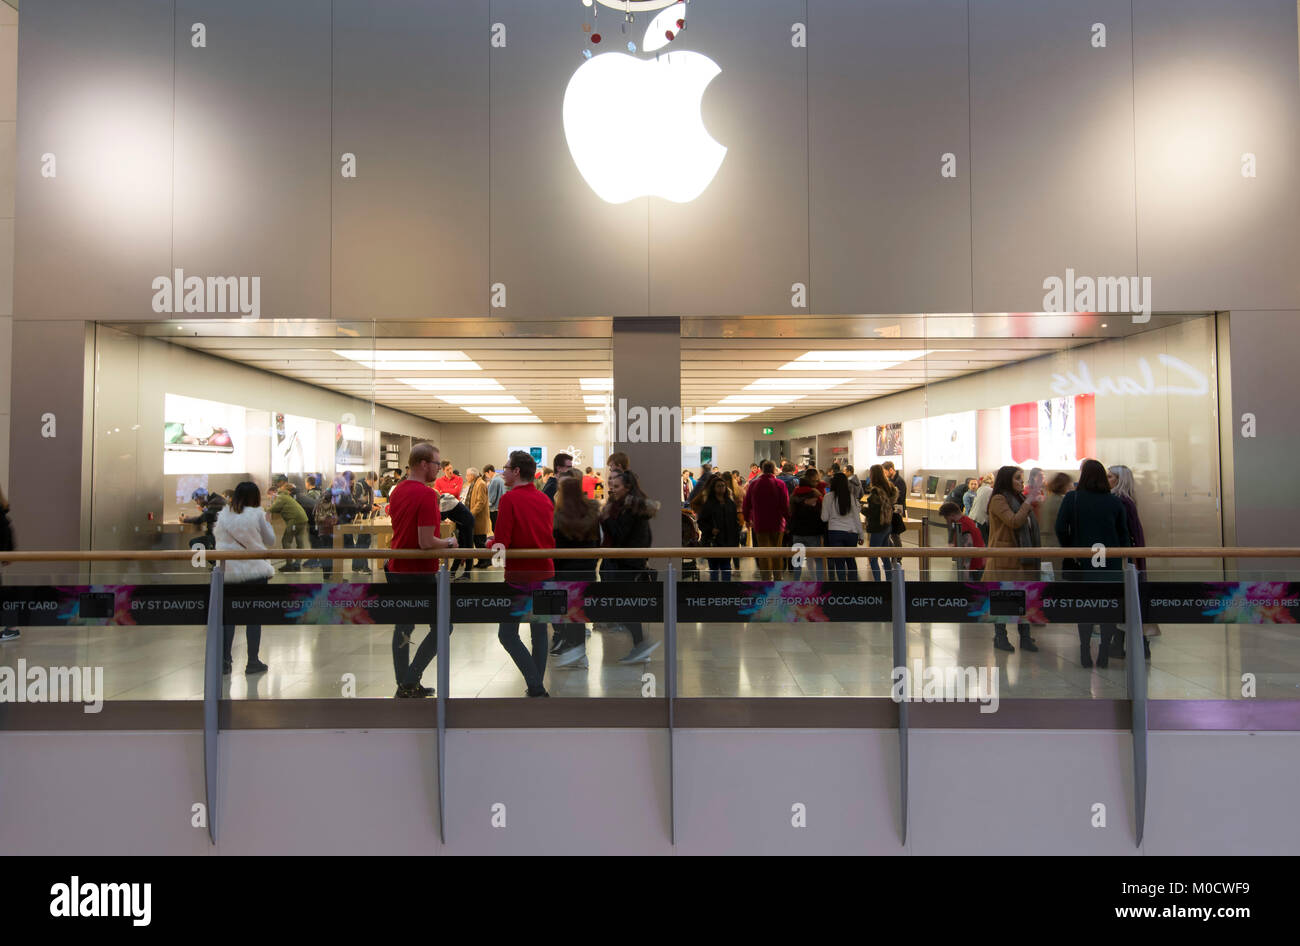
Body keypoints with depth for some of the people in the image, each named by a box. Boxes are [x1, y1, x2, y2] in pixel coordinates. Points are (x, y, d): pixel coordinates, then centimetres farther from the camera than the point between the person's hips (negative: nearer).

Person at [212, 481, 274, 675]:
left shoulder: (223, 515, 3)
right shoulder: (257, 514, -5)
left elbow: (217, 535, 16)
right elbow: (270, 541, 4)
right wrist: (267, 521, 17)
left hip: (227, 570, 3)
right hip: (255, 571, -3)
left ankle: (224, 661, 14)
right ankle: (253, 662, 8)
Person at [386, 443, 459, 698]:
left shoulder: (397, 490, 8)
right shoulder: (427, 494, -20)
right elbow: (426, 542, -23)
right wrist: (449, 543, -6)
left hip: (397, 569, 9)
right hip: (421, 574, -8)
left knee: (403, 627, 14)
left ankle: (405, 686, 21)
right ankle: (409, 681, 3)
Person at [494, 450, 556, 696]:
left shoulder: (510, 499, -12)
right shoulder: (545, 500, 8)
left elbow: (501, 543, -17)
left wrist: (490, 545, 6)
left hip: (520, 576, -7)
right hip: (545, 573, 7)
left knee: (507, 634, 2)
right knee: (539, 631, 15)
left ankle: (536, 687, -5)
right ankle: (538, 688, 21)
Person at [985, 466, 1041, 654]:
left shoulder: (1019, 499, 17)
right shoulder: (999, 500, -9)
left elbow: (1031, 525, 26)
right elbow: (1014, 522, -22)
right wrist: (1029, 503, -17)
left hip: (1023, 557, 8)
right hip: (1005, 558, -8)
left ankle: (1025, 637, 14)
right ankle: (1000, 636, 9)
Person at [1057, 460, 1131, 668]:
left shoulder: (1072, 498, -6)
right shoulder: (1114, 501, 1)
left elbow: (1060, 528, -12)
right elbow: (1124, 533, 5)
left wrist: (1070, 550, 0)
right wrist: (1118, 556, 14)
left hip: (1083, 563, -1)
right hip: (1111, 564, 1)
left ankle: (1085, 654, 8)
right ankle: (1104, 654, 9)